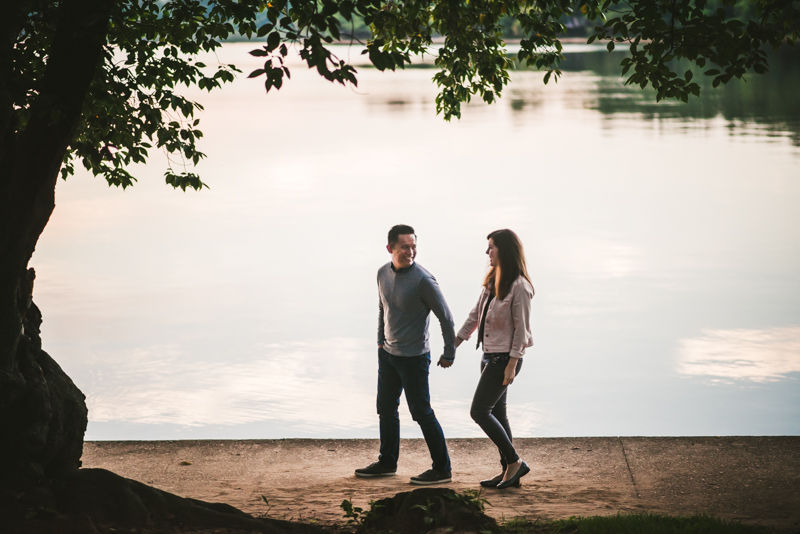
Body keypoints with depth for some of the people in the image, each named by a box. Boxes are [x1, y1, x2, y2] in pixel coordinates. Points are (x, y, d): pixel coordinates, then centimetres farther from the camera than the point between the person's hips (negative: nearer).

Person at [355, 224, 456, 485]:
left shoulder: (423, 280, -20)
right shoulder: (383, 273, 1)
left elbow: (445, 316, -13)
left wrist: (449, 353, -8)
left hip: (413, 358, -7)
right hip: (387, 353, 7)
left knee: (421, 413, -4)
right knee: (386, 409, 16)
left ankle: (442, 469, 6)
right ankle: (387, 463, 32)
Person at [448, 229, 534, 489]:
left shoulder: (519, 287, -16)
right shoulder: (492, 281, 10)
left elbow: (521, 328, -17)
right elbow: (475, 315, 16)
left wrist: (512, 365, -18)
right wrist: (453, 345, 14)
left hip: (505, 358, -9)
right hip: (490, 355, 9)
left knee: (479, 411, -9)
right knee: (496, 413, 11)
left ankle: (514, 461, 0)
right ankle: (509, 471, 18)